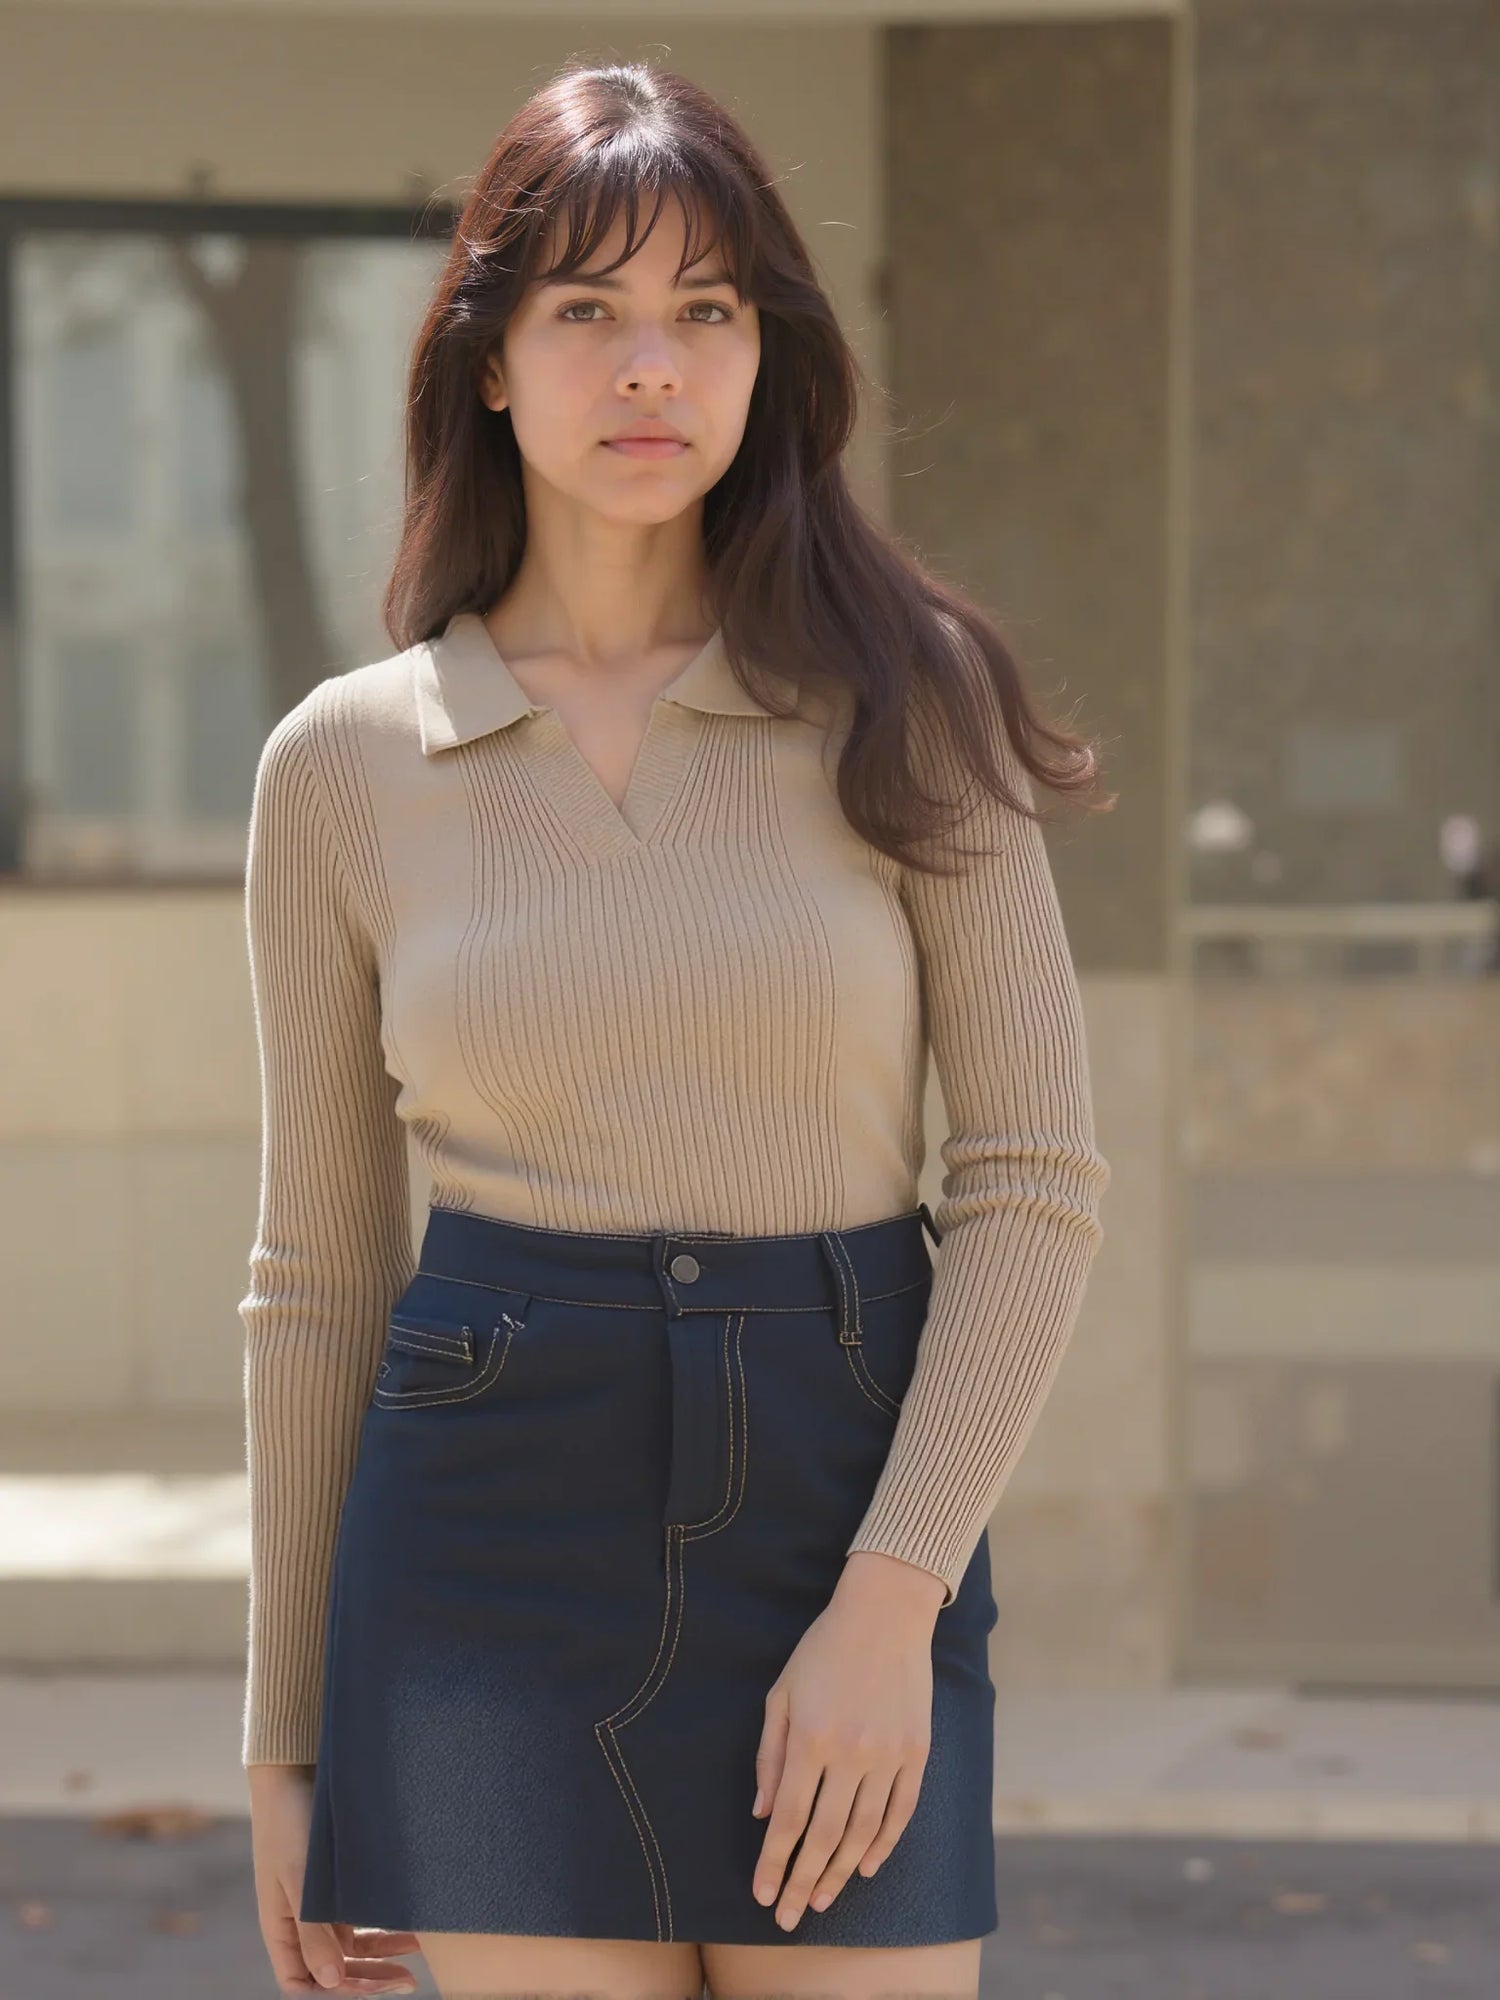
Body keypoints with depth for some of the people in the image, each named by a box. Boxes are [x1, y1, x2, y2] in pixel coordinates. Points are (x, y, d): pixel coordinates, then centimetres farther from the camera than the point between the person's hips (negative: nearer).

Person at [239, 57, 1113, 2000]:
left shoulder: (903, 700, 1)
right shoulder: (345, 764, 4)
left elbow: (1035, 1182, -3)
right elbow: (319, 1276, 8)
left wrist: (890, 1605, -13)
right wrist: (285, 1742, 8)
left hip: (848, 1501, 0)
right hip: (500, 1542, 0)